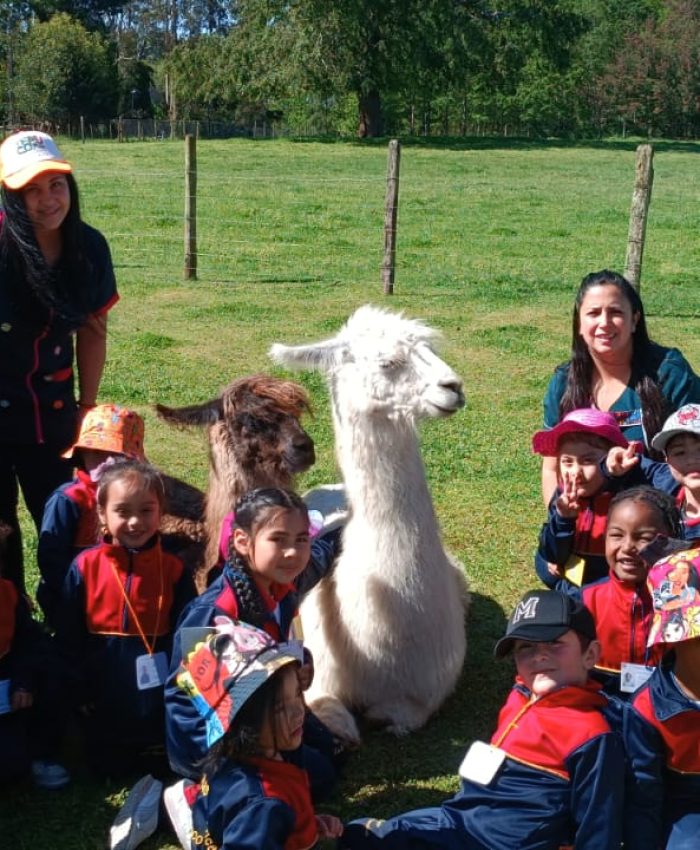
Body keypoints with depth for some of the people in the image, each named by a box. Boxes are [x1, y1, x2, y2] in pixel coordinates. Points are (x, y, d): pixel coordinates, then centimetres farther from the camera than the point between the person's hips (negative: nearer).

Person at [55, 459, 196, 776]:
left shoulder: (173, 569, -8)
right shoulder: (85, 567, -11)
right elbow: (68, 635, -4)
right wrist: (78, 690, -3)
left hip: (158, 689, 0)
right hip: (105, 692, 0)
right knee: (109, 766, 12)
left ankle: (154, 750, 39)